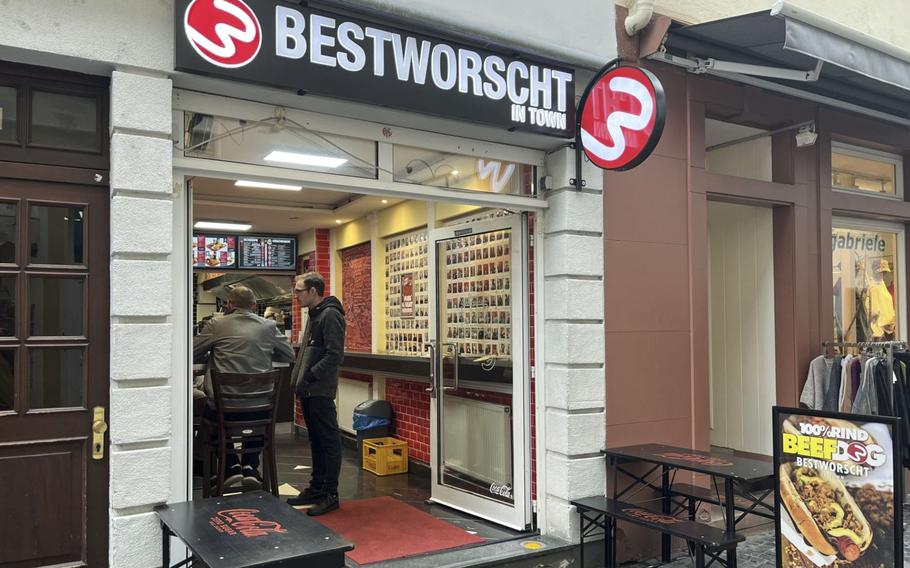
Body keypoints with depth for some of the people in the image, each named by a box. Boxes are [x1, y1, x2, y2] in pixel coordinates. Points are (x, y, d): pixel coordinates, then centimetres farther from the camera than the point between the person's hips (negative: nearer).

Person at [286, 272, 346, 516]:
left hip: (321, 392, -10)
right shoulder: (314, 314, 17)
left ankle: (330, 494, 6)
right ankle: (316, 488, 27)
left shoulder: (330, 315, -13)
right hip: (308, 391, 10)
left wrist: (310, 377, -19)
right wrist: (298, 378, 11)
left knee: (329, 441, -1)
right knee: (315, 441, 16)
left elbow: (335, 355, -20)